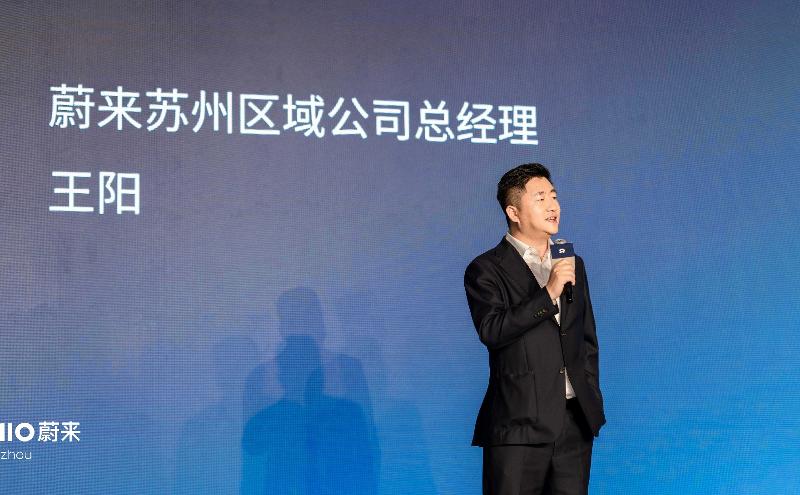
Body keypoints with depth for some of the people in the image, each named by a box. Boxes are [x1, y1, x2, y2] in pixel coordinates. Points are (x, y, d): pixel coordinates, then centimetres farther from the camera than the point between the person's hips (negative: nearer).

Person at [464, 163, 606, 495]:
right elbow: (492, 331, -18)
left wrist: (592, 402, 15)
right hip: (520, 424, -5)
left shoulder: (572, 264, 16)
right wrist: (548, 293, -20)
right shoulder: (486, 270, -2)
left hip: (575, 422, 5)